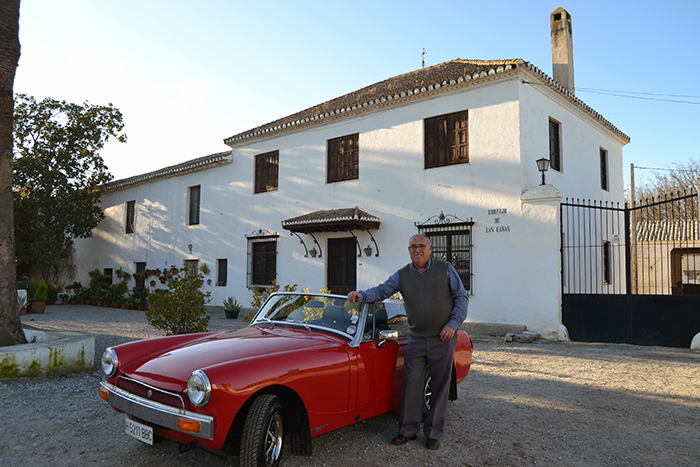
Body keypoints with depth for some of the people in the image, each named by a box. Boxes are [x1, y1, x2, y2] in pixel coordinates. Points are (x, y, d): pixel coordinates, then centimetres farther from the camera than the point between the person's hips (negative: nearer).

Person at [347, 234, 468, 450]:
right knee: (412, 385, 3)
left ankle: (434, 433, 17)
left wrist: (453, 324, -11)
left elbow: (461, 297, 1)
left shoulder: (446, 269, 0)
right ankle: (408, 430, 16)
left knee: (439, 386, 5)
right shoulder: (402, 275, 5)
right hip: (416, 340, 2)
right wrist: (361, 295, -22)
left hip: (443, 338, -2)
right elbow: (381, 291, -2)